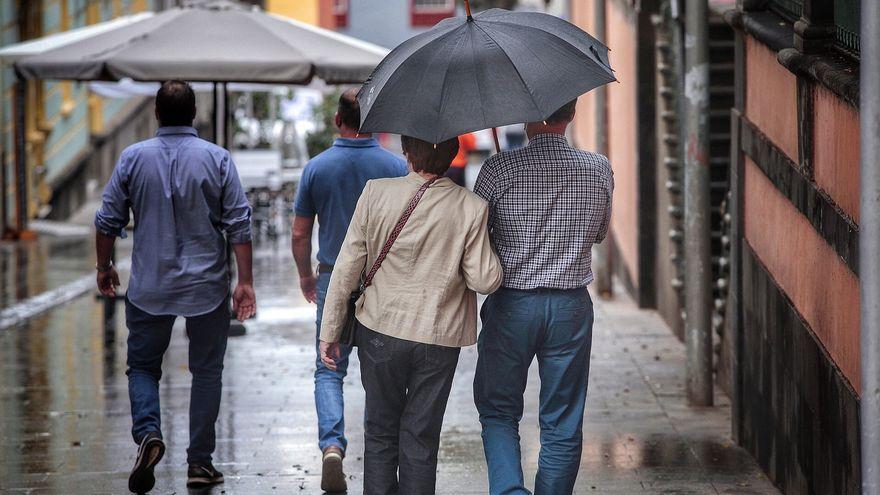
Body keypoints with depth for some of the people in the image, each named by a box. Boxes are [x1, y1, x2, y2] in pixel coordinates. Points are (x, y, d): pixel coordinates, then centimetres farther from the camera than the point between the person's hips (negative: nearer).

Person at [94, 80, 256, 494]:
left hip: (149, 287, 0)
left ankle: (147, 433, -14)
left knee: (143, 366, 12)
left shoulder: (133, 158, -2)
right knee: (206, 370, 10)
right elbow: (239, 224, -7)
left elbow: (108, 221, 2)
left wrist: (104, 267, 17)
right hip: (207, 288, 0)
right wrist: (245, 281, -4)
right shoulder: (216, 158, -5)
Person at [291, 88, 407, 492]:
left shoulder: (317, 167, -4)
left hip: (333, 280, 0)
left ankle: (332, 445, -16)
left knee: (329, 371, 5)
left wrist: (306, 274, 18)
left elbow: (300, 234, 1)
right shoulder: (396, 166, -6)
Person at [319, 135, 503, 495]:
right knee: (420, 440, 10)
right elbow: (485, 281, -11)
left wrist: (330, 331, 1)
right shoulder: (472, 208, -12)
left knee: (380, 435, 16)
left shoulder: (376, 193, -10)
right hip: (439, 338, 0)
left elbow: (347, 269, -7)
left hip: (380, 332, 0)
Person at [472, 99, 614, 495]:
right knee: (562, 425, 11)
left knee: (498, 412, 11)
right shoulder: (599, 170, -3)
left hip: (511, 304, -2)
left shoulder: (499, 170, -12)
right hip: (571, 307, 2)